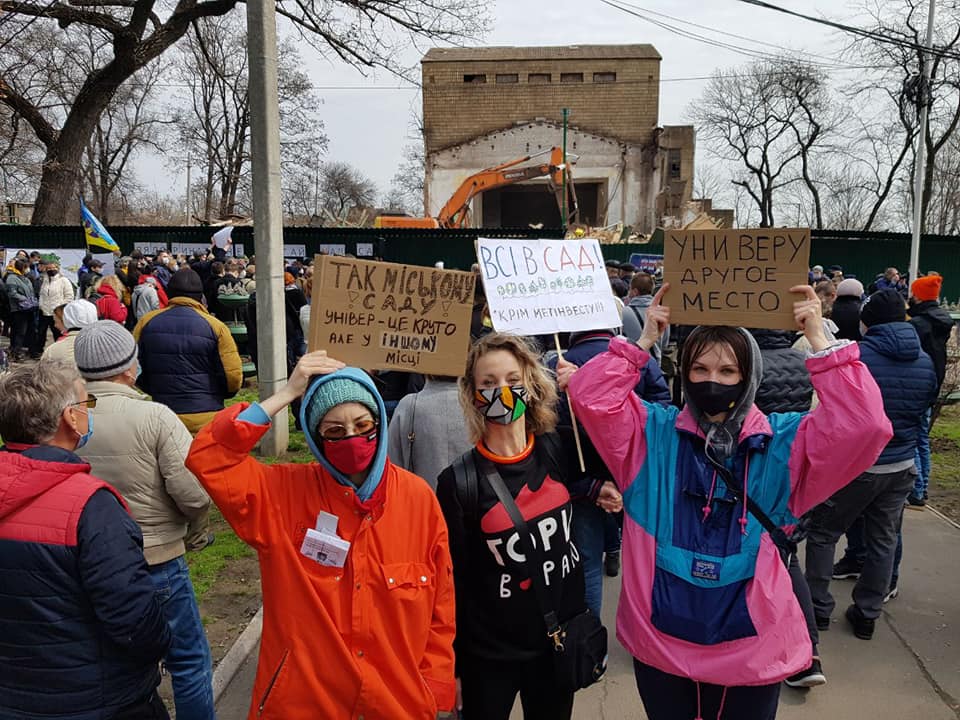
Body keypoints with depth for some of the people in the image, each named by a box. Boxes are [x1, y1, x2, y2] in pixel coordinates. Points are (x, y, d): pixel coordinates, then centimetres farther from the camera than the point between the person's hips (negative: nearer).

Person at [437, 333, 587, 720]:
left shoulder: (558, 453, -6)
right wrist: (452, 665, -5)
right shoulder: (457, 481, -14)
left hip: (562, 641, 3)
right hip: (490, 654, -3)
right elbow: (452, 580, -8)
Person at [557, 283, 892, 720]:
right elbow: (591, 398, -12)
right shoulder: (655, 434, -1)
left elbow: (864, 427, -17)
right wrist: (643, 341, -13)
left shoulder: (782, 444, -3)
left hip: (751, 648, 0)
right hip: (661, 642, 1)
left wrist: (818, 341, -19)